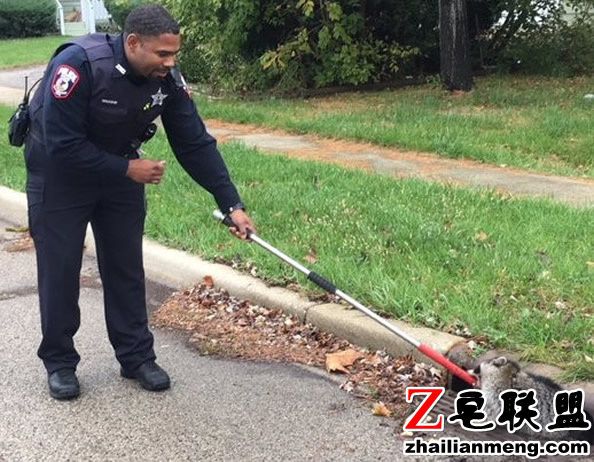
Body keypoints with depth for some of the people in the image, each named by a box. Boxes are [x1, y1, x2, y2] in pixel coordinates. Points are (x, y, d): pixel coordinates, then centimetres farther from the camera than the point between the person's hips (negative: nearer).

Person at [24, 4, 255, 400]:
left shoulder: (168, 79, -16)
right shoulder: (79, 65, -32)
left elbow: (196, 144, -13)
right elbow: (62, 145, -31)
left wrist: (232, 204, -17)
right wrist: (128, 170, -25)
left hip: (121, 170, 5)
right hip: (59, 174, -4)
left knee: (126, 267, 6)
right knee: (60, 269, 0)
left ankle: (137, 356, 18)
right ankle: (59, 362, 16)